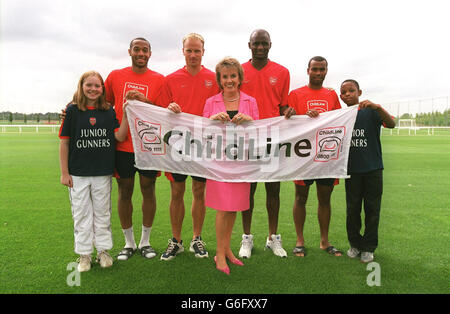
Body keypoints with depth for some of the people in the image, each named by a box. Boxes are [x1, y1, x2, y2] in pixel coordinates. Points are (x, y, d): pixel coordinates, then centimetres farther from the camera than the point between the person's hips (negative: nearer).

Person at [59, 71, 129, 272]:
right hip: (78, 174, -1)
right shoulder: (72, 110, -2)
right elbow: (64, 142, -1)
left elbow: (119, 137, -5)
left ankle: (103, 250, 25)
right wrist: (64, 172, -3)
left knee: (102, 212, 11)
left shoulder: (109, 111, 4)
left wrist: (125, 115, -15)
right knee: (81, 213, 8)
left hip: (103, 172, 2)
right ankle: (84, 254, 21)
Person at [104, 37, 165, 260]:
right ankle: (129, 242, 23)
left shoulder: (158, 80, 4)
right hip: (123, 144, 1)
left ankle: (145, 241, 24)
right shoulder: (115, 76, 8)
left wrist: (145, 100, -15)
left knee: (148, 190, 7)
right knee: (124, 192, 6)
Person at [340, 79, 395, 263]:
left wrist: (377, 107, -35)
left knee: (372, 209, 6)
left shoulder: (371, 112, -5)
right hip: (351, 170, 2)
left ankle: (368, 247, 21)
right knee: (352, 209, 9)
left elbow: (392, 124, -18)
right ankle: (354, 244, 26)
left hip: (373, 169, -2)